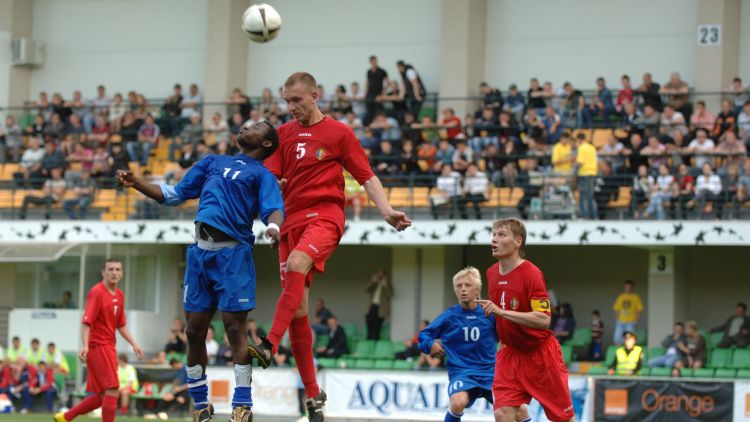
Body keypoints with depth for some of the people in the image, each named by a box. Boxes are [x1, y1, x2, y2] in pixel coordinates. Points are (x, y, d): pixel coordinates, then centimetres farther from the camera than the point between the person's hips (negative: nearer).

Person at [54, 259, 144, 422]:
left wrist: (134, 344, 14)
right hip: (98, 346, -9)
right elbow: (86, 321, -19)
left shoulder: (119, 295, 14)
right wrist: (85, 345, -30)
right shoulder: (97, 292, -11)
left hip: (109, 347, 9)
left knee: (102, 396, 9)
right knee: (113, 390, -13)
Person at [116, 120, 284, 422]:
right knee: (195, 329, 4)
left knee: (234, 326, -9)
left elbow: (274, 209, -8)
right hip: (201, 251, 5)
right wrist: (136, 184, 13)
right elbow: (175, 194, 24)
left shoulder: (262, 174, 8)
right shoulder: (213, 162, 23)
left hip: (233, 253, -5)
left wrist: (273, 226, -31)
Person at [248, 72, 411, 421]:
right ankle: (312, 393, 8)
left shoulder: (339, 133, 4)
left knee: (296, 263, -35)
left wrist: (387, 211, -10)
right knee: (297, 308, 1)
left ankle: (270, 346, -46)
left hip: (325, 215, -5)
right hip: (291, 220, 5)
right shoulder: (284, 134, 14)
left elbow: (366, 177, 3)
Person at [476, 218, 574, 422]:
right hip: (510, 354, 6)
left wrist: (501, 312, -33)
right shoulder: (492, 273, 3)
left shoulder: (531, 274, -20)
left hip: (540, 354, -6)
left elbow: (543, 320, -29)